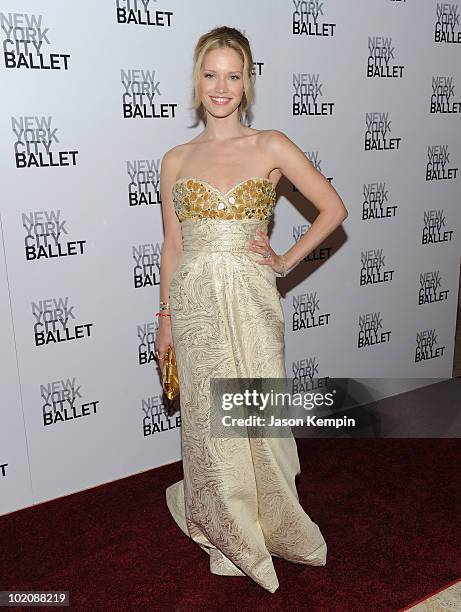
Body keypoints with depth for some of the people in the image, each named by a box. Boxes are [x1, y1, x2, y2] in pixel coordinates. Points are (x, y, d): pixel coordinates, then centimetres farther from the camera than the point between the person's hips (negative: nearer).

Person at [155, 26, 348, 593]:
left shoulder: (271, 146, 0)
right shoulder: (177, 159, 5)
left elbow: (333, 208, 3)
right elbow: (172, 244, 8)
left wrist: (287, 260, -2)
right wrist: (165, 317, 8)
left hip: (250, 298, -1)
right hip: (195, 300, 2)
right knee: (208, 416, 9)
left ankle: (266, 522, 34)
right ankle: (228, 528, 33)